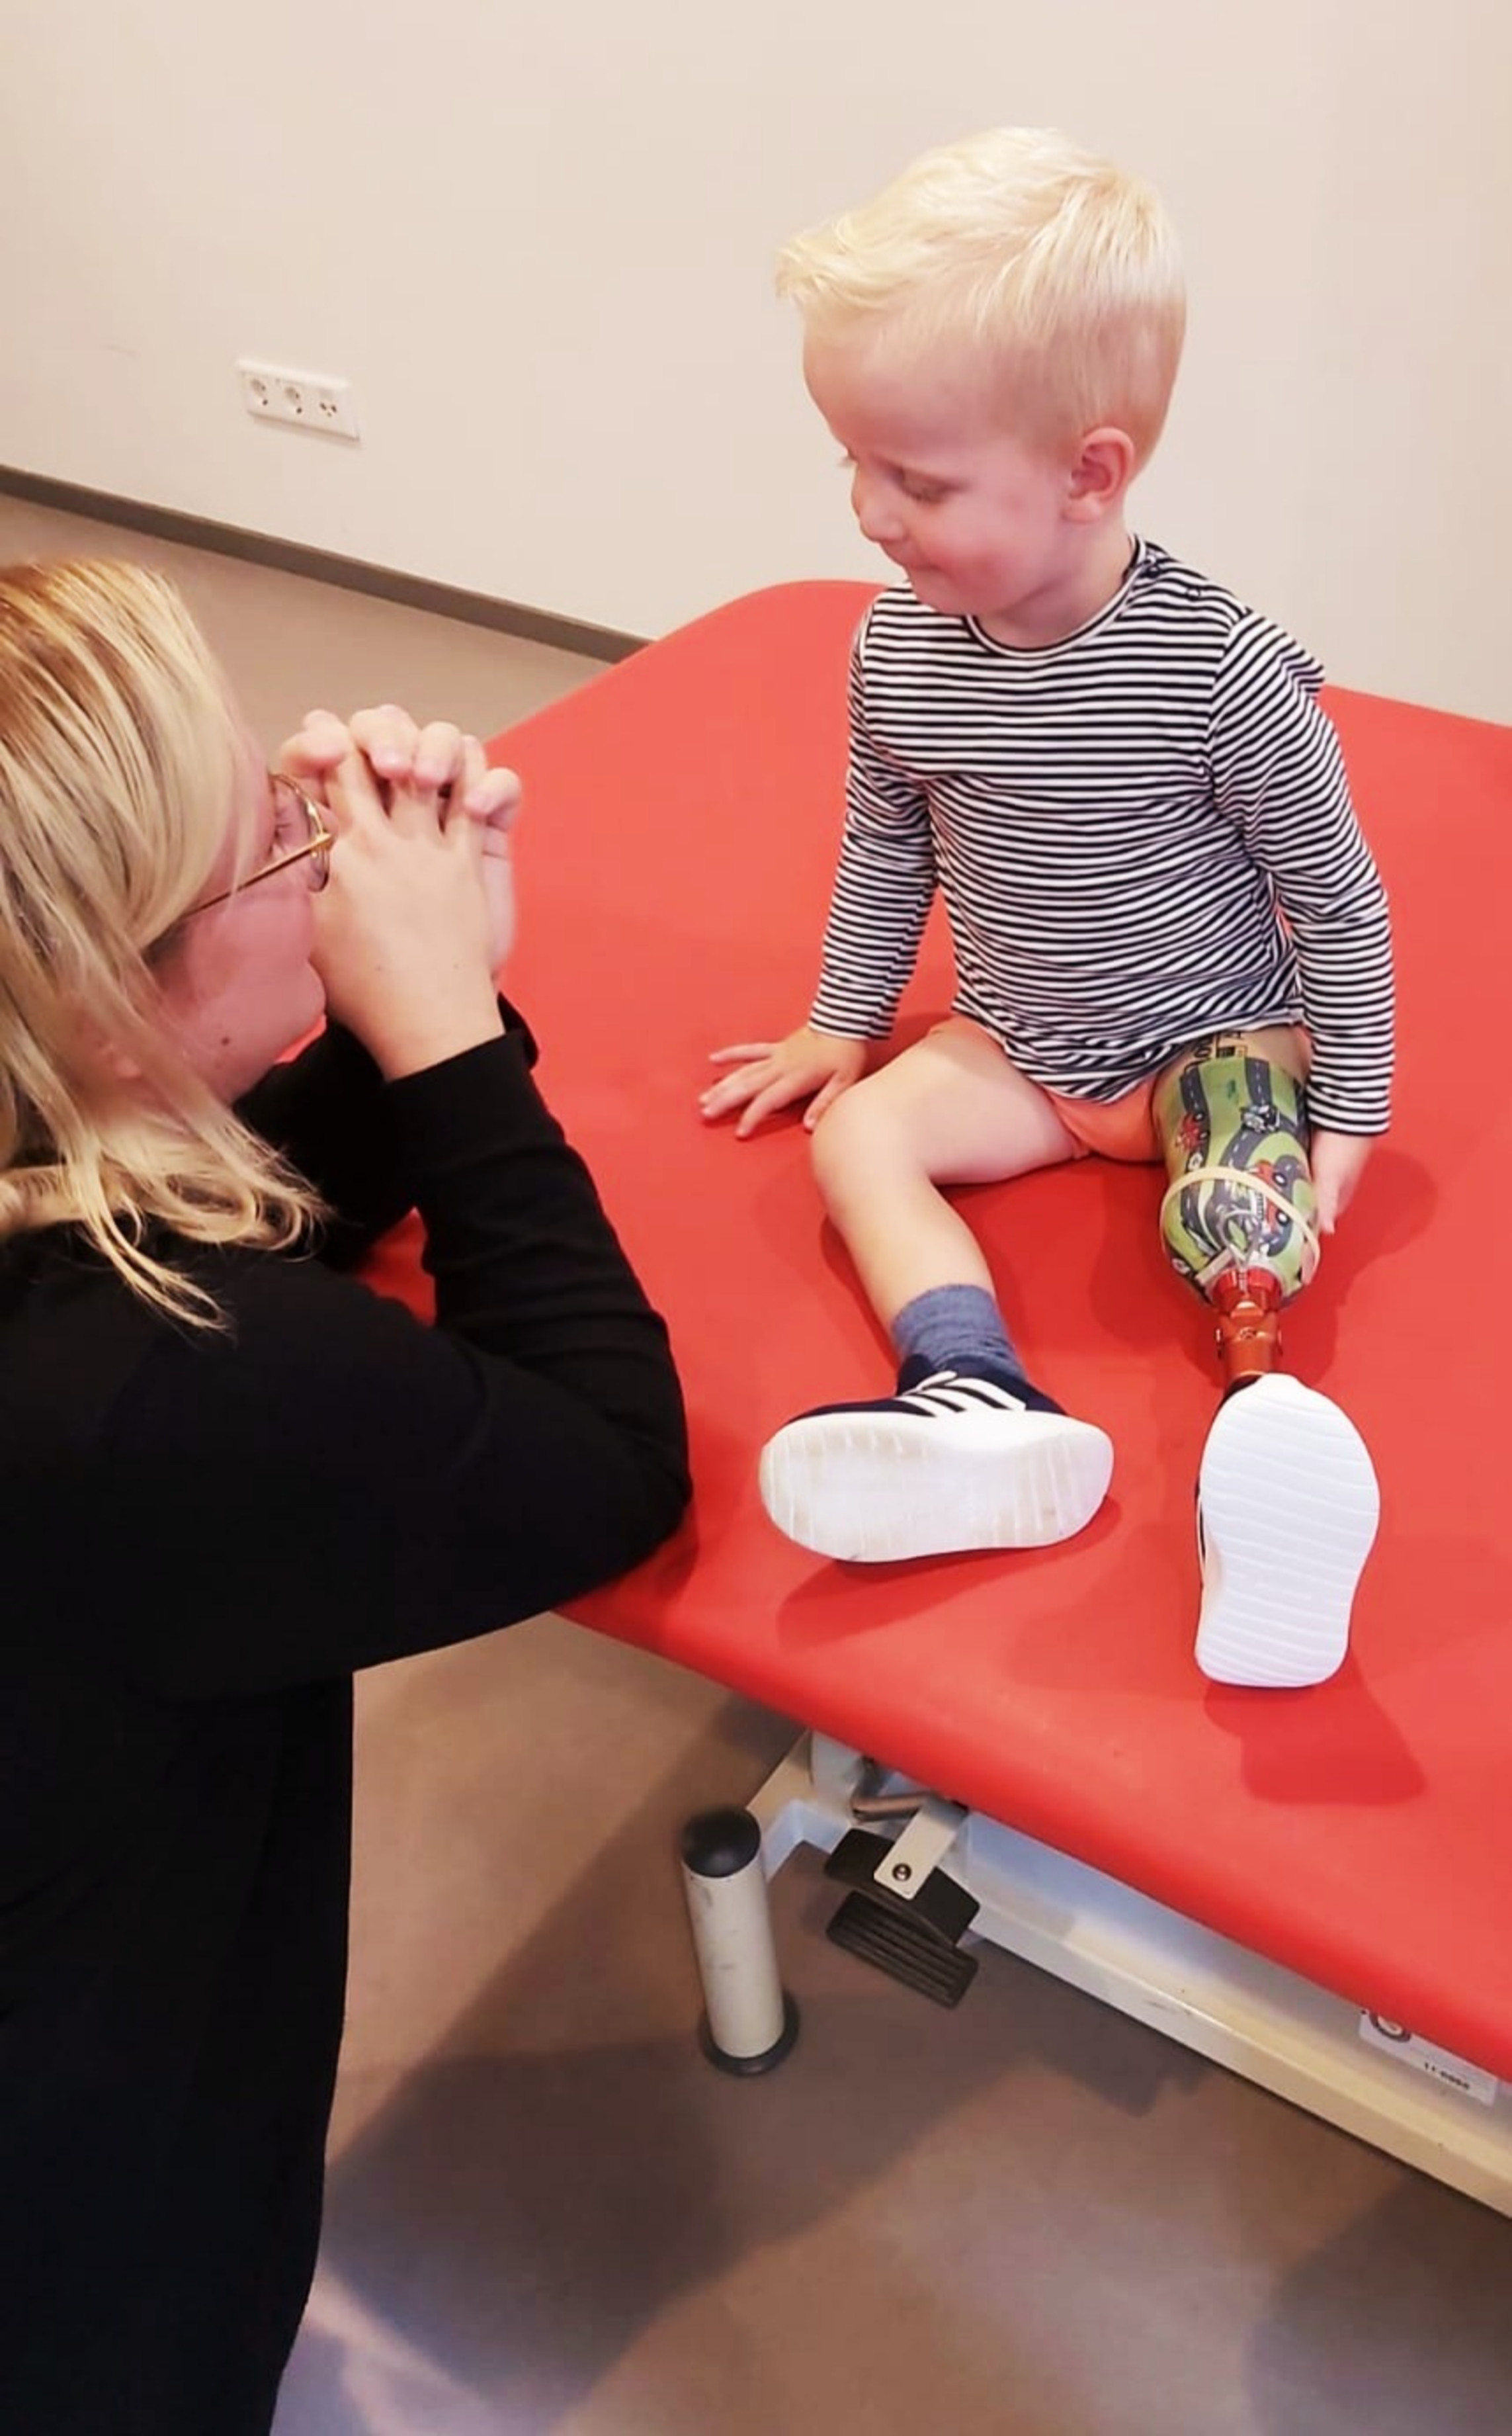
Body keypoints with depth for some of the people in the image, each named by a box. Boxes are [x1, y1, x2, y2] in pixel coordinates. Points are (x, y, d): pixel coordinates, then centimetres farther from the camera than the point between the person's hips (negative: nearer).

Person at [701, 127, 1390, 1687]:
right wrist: (840, 1025, 14)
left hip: (1222, 1043, -3)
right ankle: (980, 1402, -40)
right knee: (858, 1130, -21)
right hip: (1019, 1049, 4)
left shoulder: (1222, 674, -24)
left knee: (1239, 1202, -31)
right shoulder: (897, 652, -10)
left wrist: (1349, 1113, -8)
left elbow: (1337, 900, -11)